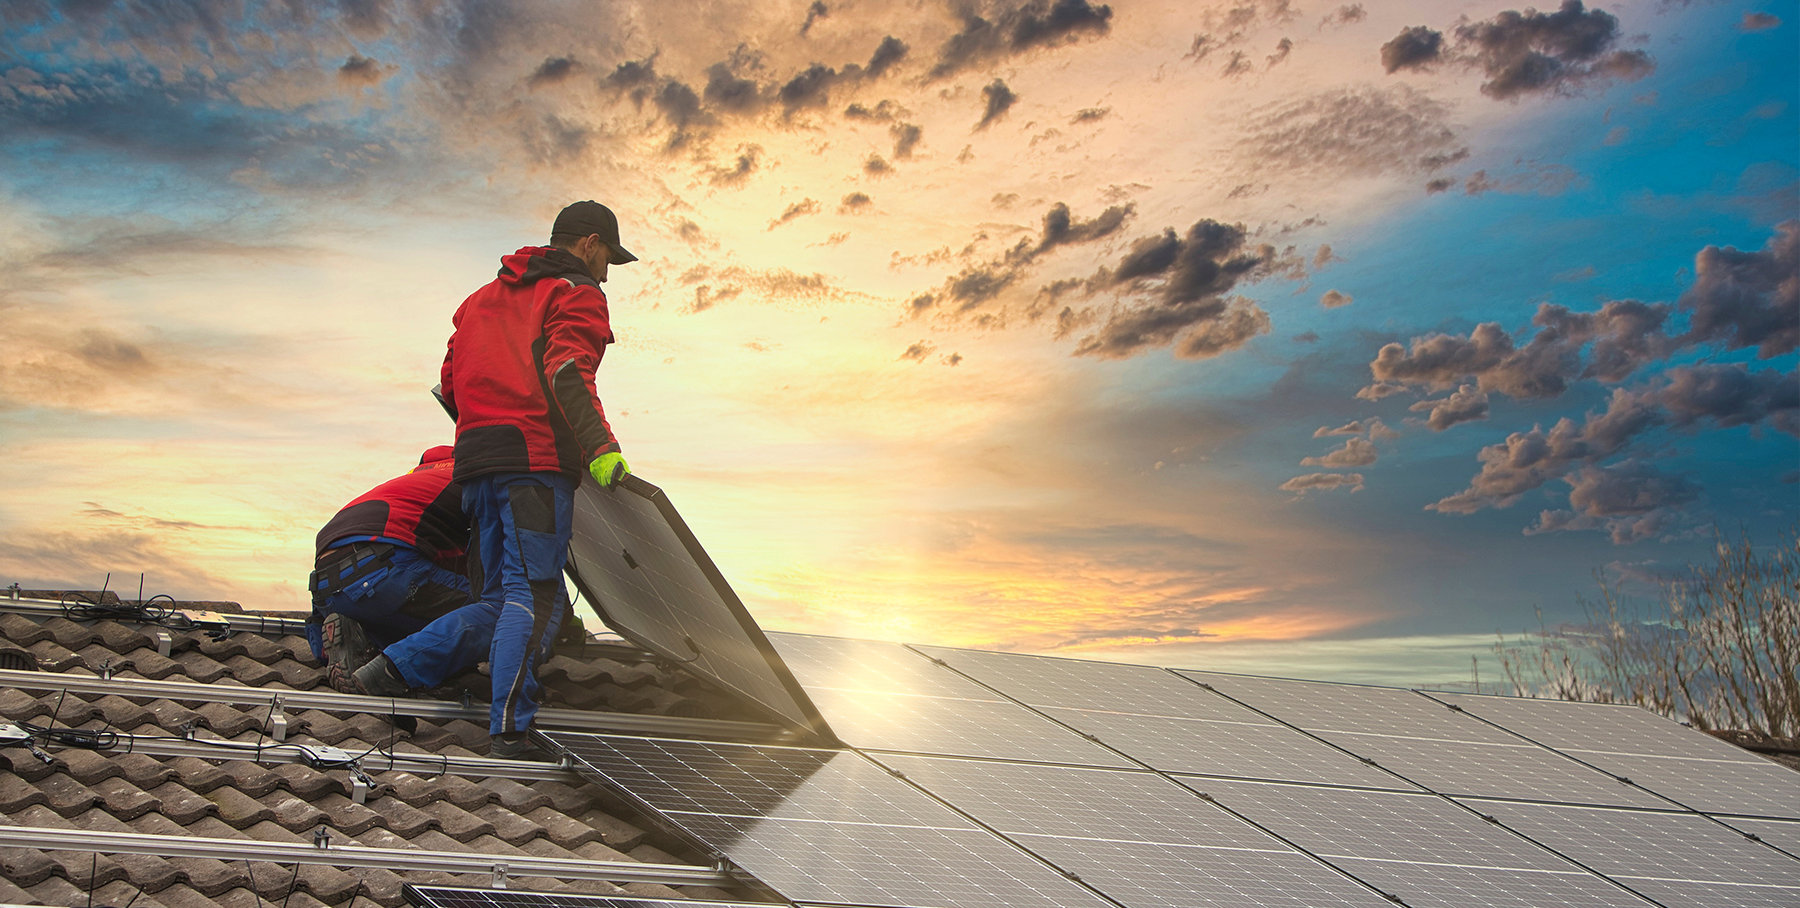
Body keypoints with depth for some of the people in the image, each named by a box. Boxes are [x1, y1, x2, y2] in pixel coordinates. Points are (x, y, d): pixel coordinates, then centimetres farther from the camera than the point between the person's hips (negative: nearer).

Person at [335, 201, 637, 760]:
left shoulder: (484, 298, 29)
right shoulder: (576, 295, 4)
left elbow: (451, 385, 26)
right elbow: (567, 374, -14)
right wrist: (600, 448, -21)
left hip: (475, 462, 8)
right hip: (536, 462, -8)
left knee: (499, 601, 12)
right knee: (534, 595, -10)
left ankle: (392, 669, 4)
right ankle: (510, 729, -16)